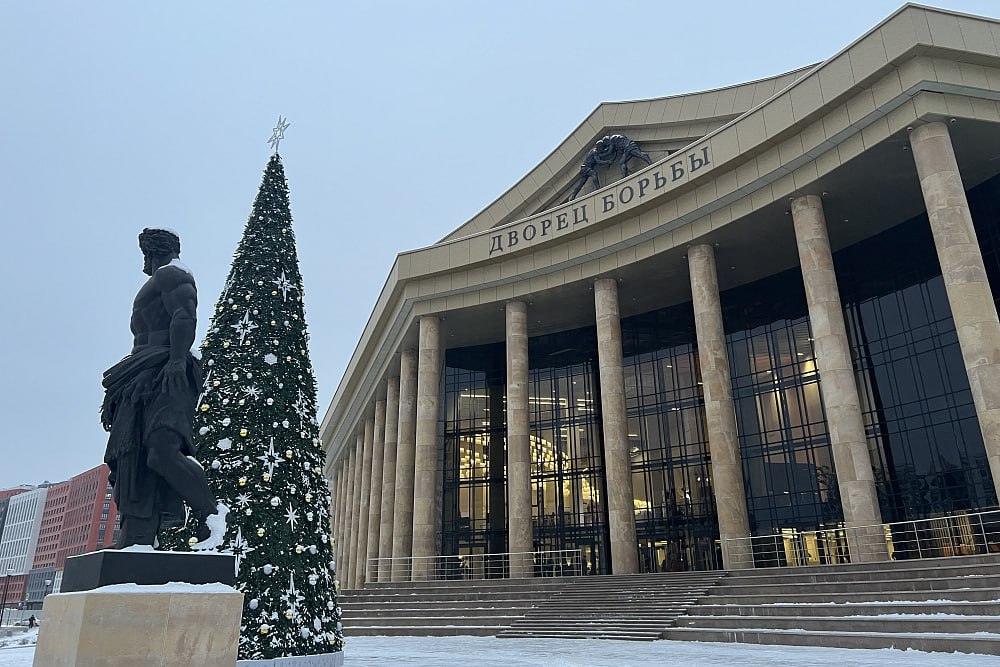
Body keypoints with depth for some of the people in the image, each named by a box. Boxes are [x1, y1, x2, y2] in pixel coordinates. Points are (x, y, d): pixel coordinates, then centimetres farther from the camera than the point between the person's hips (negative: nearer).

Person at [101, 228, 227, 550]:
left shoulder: (170, 274, 4)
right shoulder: (157, 285, 33)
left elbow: (185, 317, -14)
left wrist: (176, 361, -28)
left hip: (165, 377, -10)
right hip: (143, 384, 10)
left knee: (162, 450, -25)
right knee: (135, 463, -3)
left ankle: (210, 513, -14)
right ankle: (135, 541, -8)